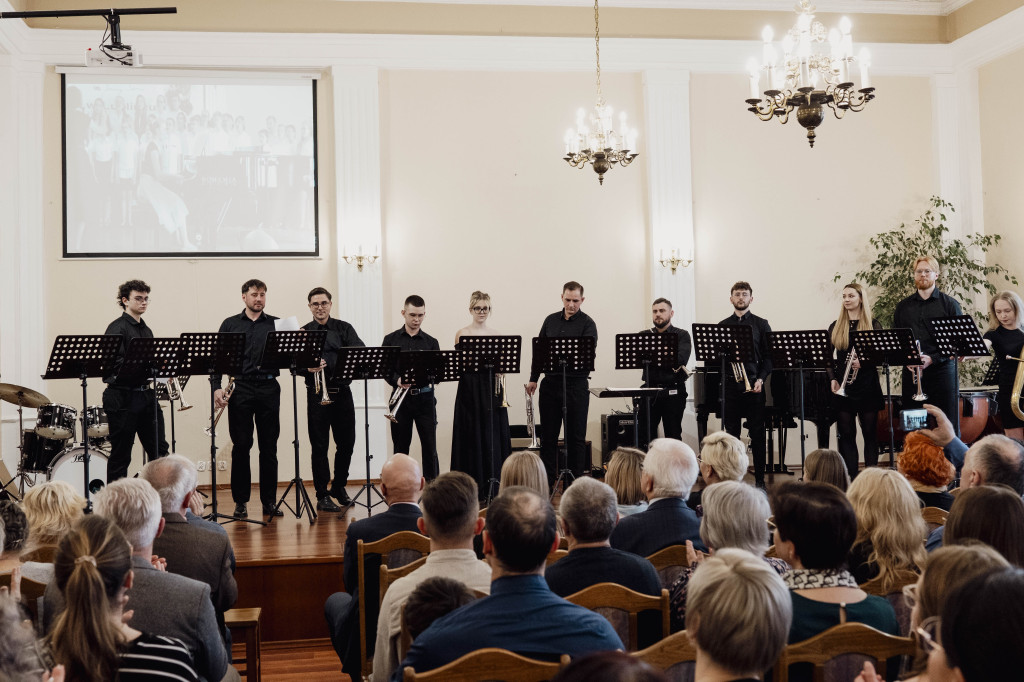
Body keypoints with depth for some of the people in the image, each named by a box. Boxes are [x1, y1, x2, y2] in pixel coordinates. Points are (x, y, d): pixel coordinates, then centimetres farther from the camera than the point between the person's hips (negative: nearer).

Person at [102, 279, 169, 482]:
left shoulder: (146, 330, 17)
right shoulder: (117, 328, -7)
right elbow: (117, 364, -19)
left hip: (146, 394, 7)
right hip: (122, 398, -7)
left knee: (160, 451, 5)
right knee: (120, 456, 1)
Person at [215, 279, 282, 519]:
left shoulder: (276, 324, 11)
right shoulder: (230, 324, 9)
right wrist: (217, 386, -6)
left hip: (268, 388, 1)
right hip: (240, 389, -1)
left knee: (269, 447, 4)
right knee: (241, 445, 0)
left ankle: (269, 501, 11)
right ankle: (240, 501, 9)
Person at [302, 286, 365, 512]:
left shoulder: (344, 328, 9)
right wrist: (308, 368, -21)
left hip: (342, 391, 2)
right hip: (317, 394, -2)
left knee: (347, 443, 8)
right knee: (319, 446, -1)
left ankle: (339, 487, 27)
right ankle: (322, 496, 6)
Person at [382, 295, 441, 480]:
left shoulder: (431, 342, 8)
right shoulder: (391, 340, 7)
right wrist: (397, 380, -18)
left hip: (424, 397, 0)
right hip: (400, 397, 0)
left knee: (429, 444, -1)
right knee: (400, 446, 5)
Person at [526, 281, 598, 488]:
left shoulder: (587, 323, -3)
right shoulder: (551, 320, 12)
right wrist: (533, 378, 15)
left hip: (576, 384, -4)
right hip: (550, 383, 4)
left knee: (575, 436, 1)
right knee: (548, 434, 8)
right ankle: (546, 482, 17)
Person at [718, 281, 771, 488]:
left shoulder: (761, 324, 7)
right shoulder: (722, 326, 11)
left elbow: (769, 355, 3)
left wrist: (761, 379, -10)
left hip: (754, 385, -1)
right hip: (730, 384, 2)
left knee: (757, 433, 0)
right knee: (731, 432, 4)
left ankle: (760, 479, 7)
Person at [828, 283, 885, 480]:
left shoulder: (873, 325, 3)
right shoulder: (836, 326, 10)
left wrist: (863, 362, -20)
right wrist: (833, 378, -2)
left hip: (867, 384, -2)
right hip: (842, 386, 2)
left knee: (870, 433, 2)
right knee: (846, 434, 2)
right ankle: (850, 478, 6)